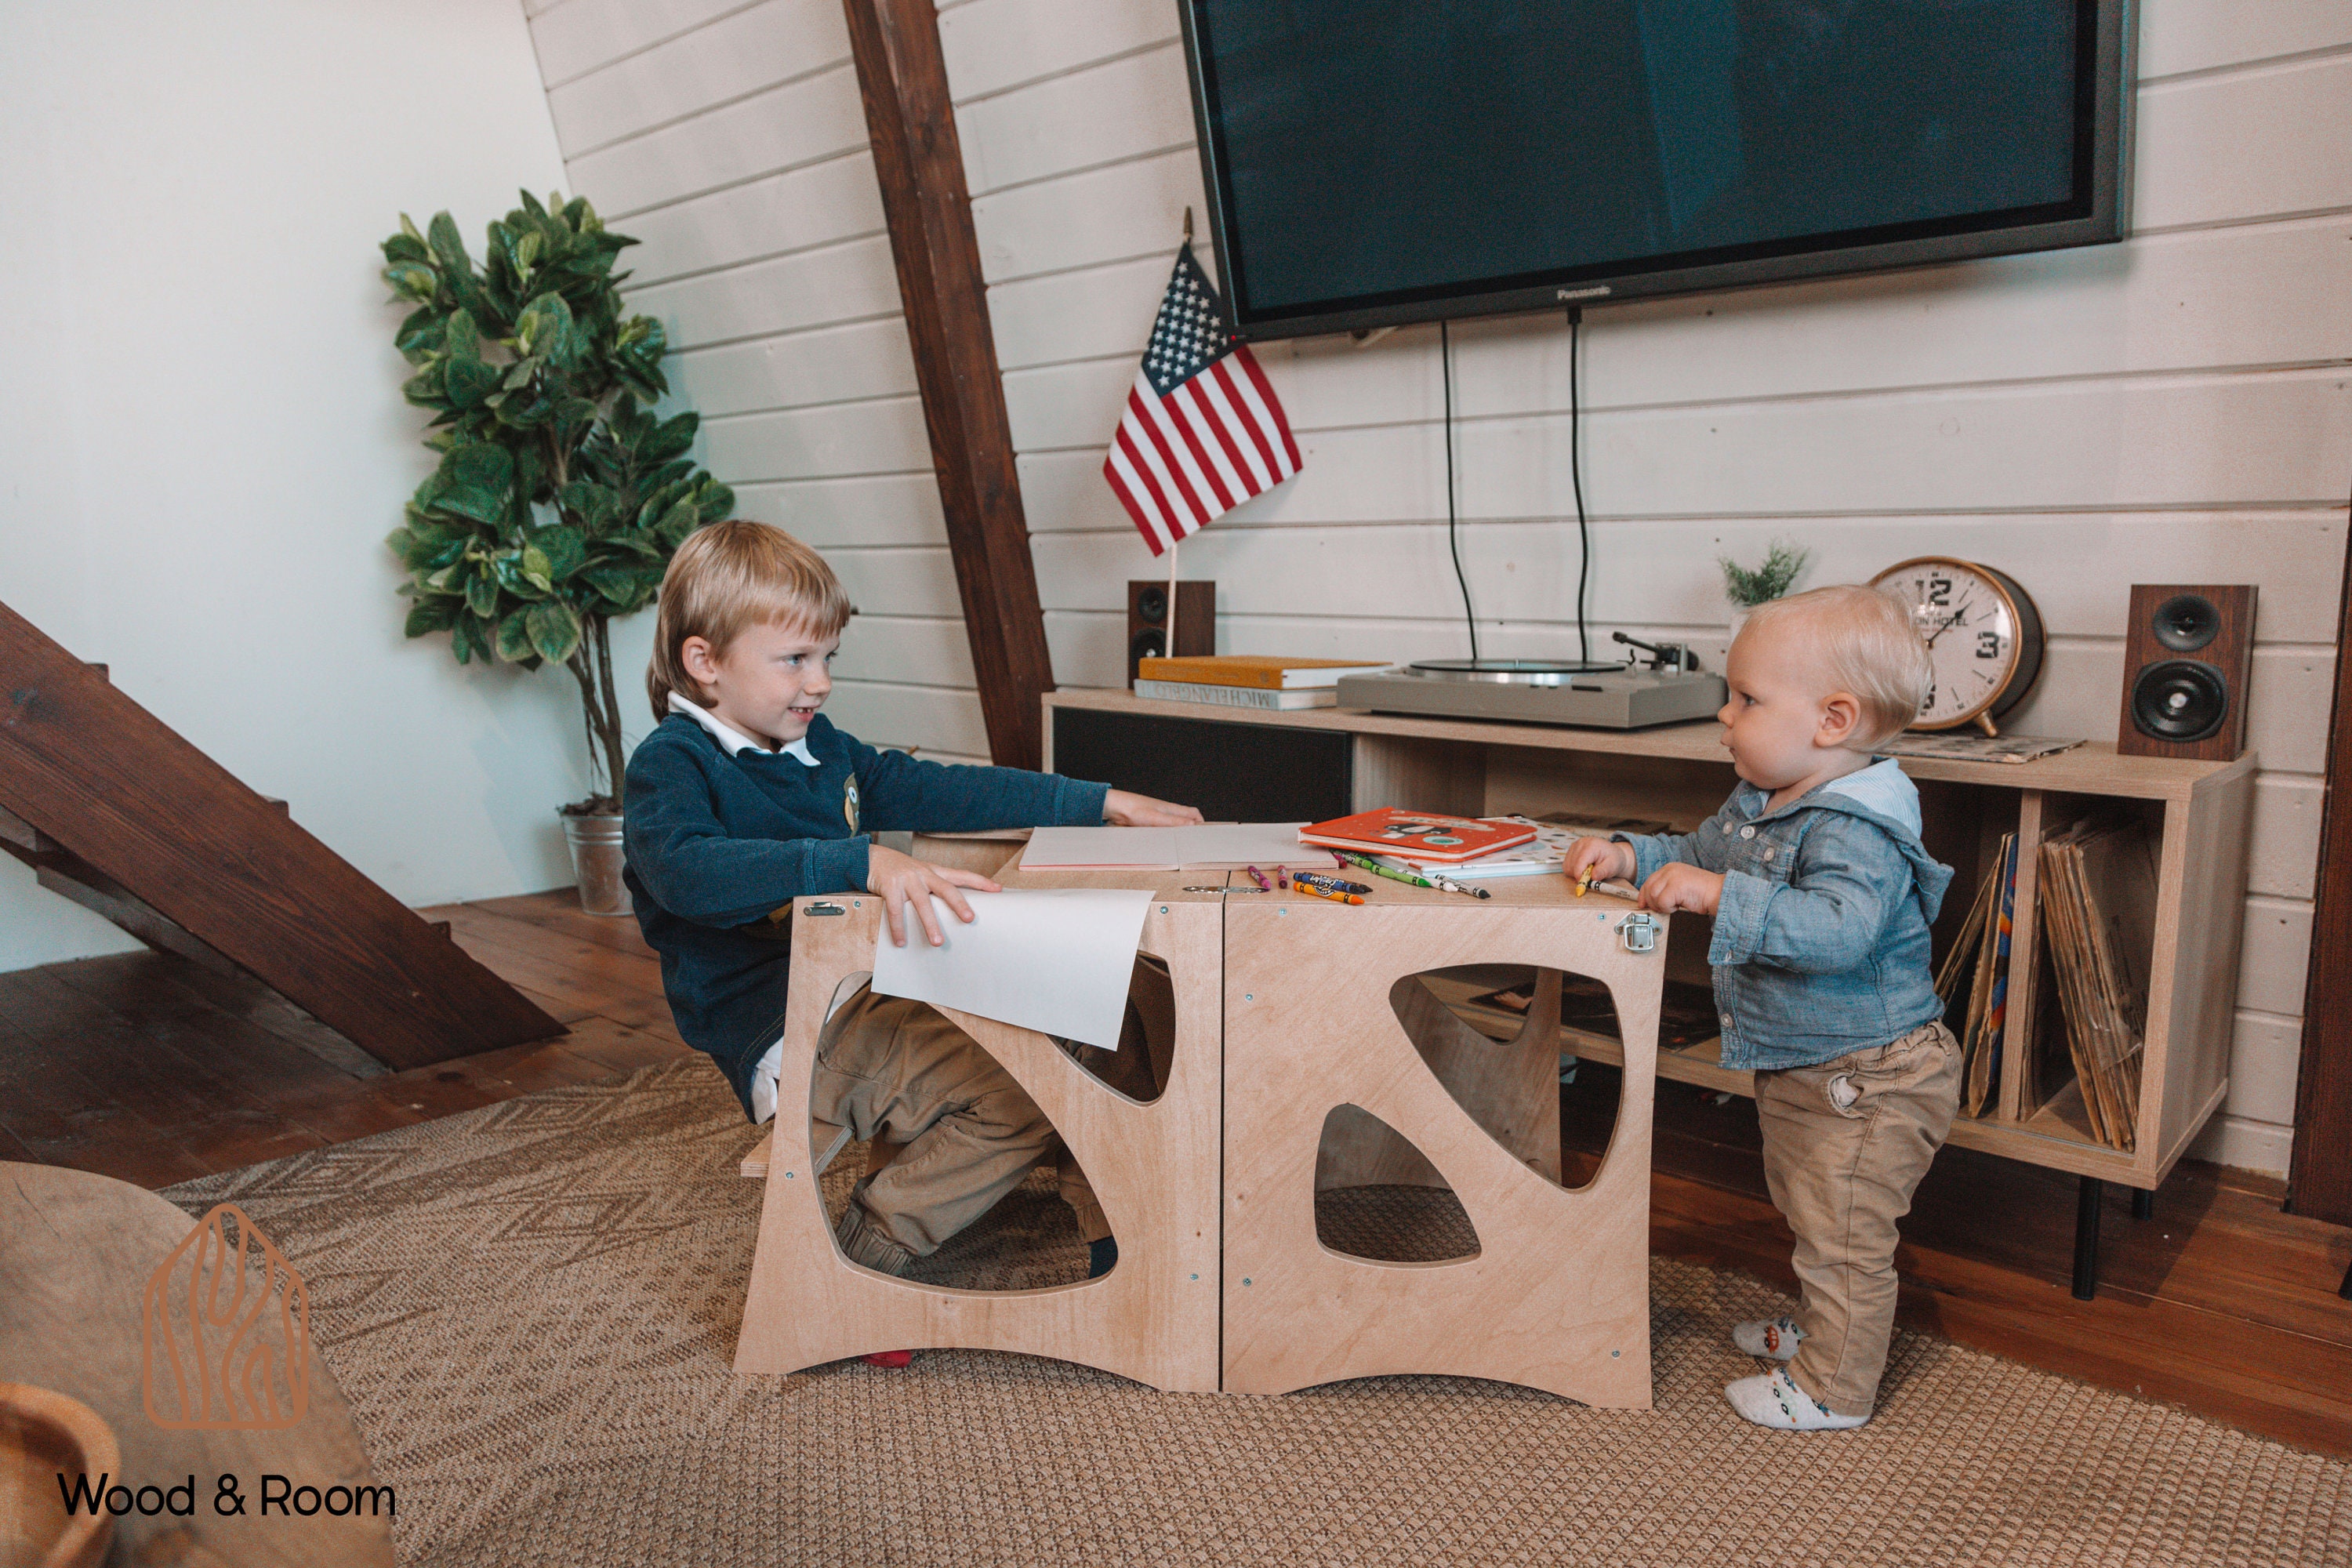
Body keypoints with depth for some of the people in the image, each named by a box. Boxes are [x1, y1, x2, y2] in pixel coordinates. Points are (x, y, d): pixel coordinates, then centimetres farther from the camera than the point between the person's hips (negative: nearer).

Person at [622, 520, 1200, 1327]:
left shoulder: (821, 748, 16)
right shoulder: (671, 764, -10)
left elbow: (936, 790, 20)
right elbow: (685, 868, -31)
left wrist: (1100, 801, 17)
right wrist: (861, 862, -41)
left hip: (867, 988, 9)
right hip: (787, 1038, -8)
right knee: (1021, 1092, -23)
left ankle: (1113, 1225, 10)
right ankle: (862, 1255, -9)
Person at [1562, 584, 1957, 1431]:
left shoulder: (1856, 830, -29)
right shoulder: (1757, 803, 2)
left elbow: (1839, 926, -45)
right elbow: (1702, 852, 18)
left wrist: (1721, 895, -47)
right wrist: (1632, 856, 1)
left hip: (1869, 1078, -10)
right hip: (1800, 1069, 10)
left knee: (1843, 1233, 5)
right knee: (1811, 1218, 28)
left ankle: (1830, 1387, 21)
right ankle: (1821, 1327, 48)